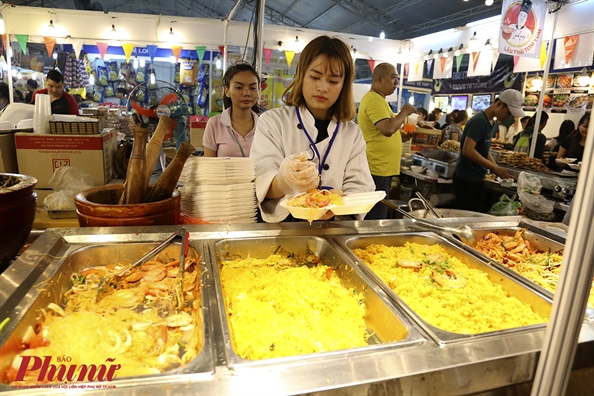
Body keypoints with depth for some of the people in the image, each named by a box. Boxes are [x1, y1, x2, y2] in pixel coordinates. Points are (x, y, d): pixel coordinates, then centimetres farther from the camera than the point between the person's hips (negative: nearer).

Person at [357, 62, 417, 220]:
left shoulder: (376, 99, 19)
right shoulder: (374, 99, -15)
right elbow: (388, 129, -28)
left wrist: (400, 136, 12)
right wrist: (404, 112, -11)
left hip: (381, 168, 11)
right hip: (377, 169, -11)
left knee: (375, 218, 16)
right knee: (374, 221, -4)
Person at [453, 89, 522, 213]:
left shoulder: (491, 123, 12)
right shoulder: (479, 121, -18)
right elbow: (468, 151, -27)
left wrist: (497, 168, 5)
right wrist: (494, 167, -23)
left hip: (477, 178, 9)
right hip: (466, 179, -9)